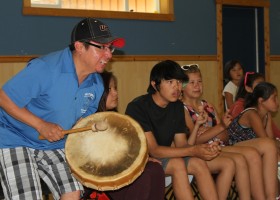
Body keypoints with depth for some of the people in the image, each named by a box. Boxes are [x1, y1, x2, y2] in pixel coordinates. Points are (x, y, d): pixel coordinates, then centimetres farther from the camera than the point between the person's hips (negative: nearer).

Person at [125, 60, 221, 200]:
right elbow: (153, 150, -26)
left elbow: (181, 144, -3)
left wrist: (205, 148, -24)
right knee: (177, 164, -29)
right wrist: (193, 151, -35)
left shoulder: (177, 106, 1)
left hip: (164, 156, 6)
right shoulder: (137, 107, -21)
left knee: (199, 163, -18)